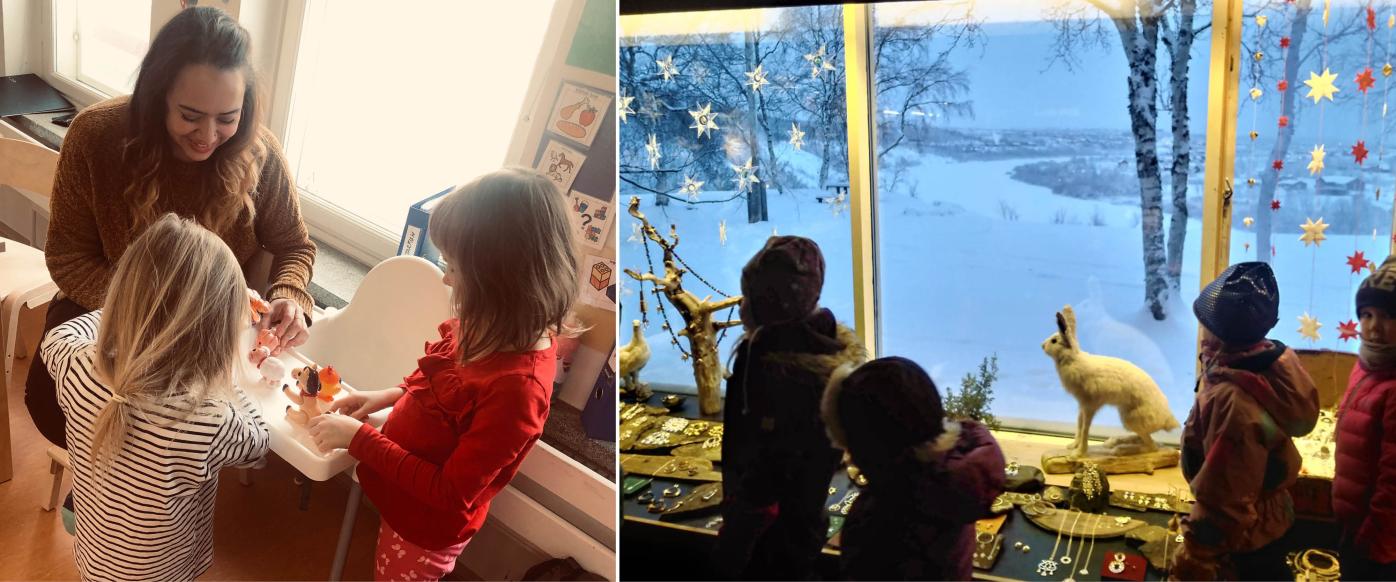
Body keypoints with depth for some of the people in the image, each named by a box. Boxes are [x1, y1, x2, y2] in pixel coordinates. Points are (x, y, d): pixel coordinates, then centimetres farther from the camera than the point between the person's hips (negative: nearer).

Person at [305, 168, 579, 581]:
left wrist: (357, 437, -25)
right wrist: (391, 396, -1)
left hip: (427, 526, -7)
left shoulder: (517, 388, -38)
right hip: (407, 500, 7)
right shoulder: (500, 330, -13)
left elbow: (451, 495, -29)